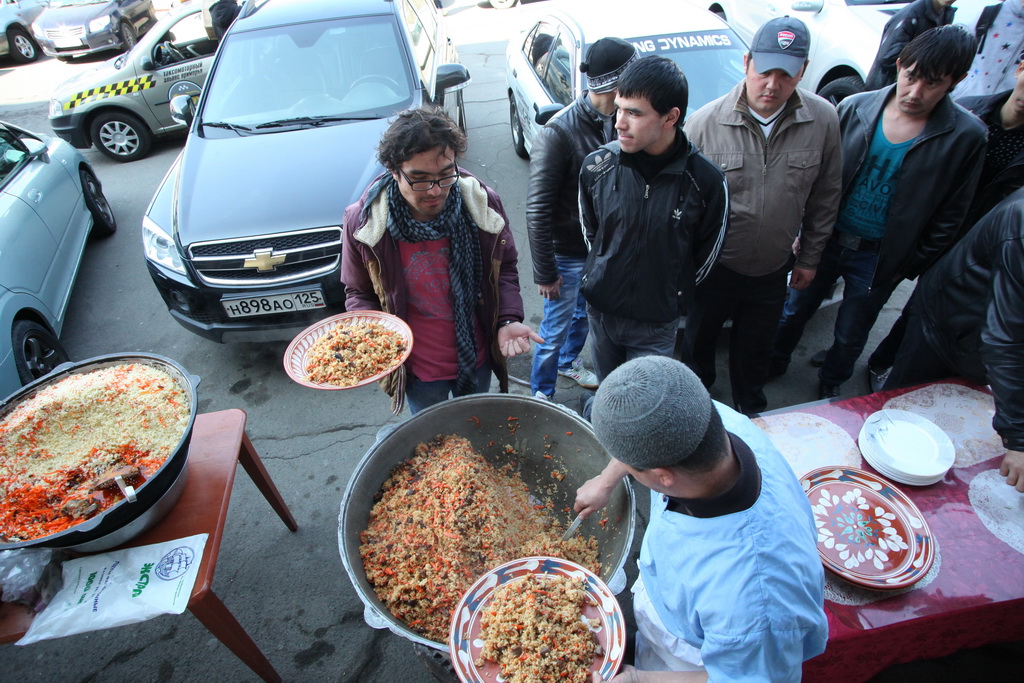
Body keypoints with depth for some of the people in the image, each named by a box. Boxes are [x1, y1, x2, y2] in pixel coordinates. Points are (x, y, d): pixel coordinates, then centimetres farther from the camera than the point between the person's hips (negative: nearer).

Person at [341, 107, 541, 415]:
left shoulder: (483, 203, -17)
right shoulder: (363, 222, -21)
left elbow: (504, 270, -3)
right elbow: (359, 293, -5)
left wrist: (508, 320, -19)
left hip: (477, 358, 2)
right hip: (417, 370, -1)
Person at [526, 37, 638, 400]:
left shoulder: (610, 121, -4)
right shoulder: (558, 132, -26)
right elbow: (537, 210, -23)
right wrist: (544, 271, -19)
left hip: (600, 248, 7)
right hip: (567, 253, -7)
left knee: (585, 314, 26)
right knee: (556, 328, 9)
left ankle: (569, 361, 53)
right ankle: (541, 393, 32)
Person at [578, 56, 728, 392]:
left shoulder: (706, 179, -18)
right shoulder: (597, 166, -12)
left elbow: (706, 254, -2)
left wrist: (672, 294, 8)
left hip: (657, 322, -2)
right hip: (601, 309, 2)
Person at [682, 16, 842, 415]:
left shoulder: (824, 121, -9)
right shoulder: (706, 122, -17)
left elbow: (825, 197, 3)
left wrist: (810, 257, 8)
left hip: (774, 269, 2)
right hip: (713, 265, -2)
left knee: (756, 348, 23)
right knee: (699, 339, 19)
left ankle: (751, 406, 50)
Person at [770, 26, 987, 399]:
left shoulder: (965, 137, -13)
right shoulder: (855, 108, -9)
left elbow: (948, 218, -5)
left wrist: (909, 267, -4)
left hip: (879, 260, -1)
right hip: (826, 240, 2)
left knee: (850, 335, 16)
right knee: (795, 310, 18)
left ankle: (831, 381, 44)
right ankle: (775, 362, 45)